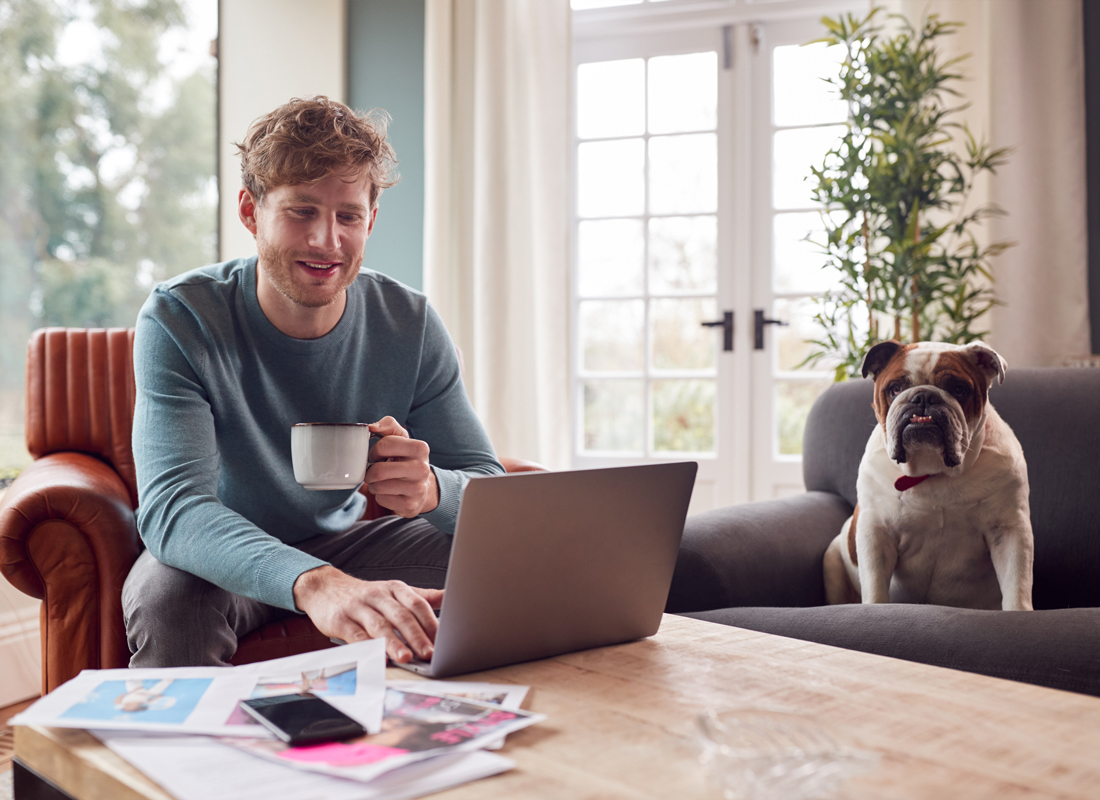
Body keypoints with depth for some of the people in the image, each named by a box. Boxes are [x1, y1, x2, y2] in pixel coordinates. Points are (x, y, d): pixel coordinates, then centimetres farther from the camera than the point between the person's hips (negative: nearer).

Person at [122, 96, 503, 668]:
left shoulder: (411, 325, -10)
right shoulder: (177, 320, -20)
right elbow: (170, 506, -35)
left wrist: (433, 489, -38)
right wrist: (314, 583, -55)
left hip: (343, 546, 3)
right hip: (217, 560, -3)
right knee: (168, 600, -36)